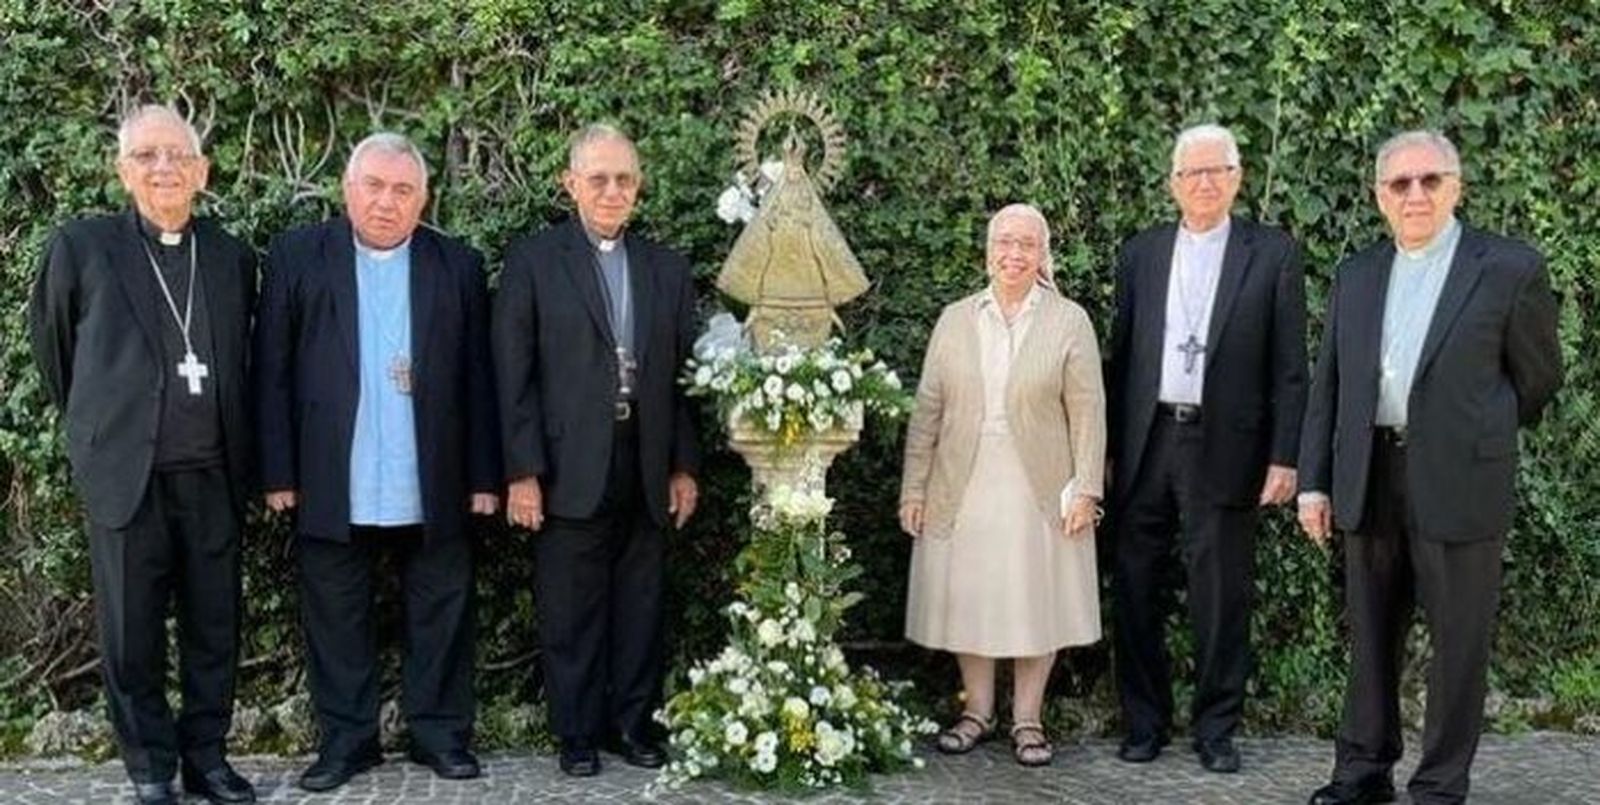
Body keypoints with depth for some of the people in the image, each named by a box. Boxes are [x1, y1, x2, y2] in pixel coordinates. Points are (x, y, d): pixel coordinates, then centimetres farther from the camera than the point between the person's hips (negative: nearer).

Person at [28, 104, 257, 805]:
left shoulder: (232, 256, 7)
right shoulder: (82, 247, -2)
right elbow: (52, 344, 11)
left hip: (213, 476, 3)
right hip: (126, 475, -2)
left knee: (215, 627, 10)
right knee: (132, 633, 5)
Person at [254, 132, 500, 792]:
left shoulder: (457, 265, 6)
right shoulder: (297, 257, 3)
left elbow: (477, 379, 3)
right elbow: (273, 371, 0)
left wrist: (483, 477, -1)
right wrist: (278, 472, -5)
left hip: (433, 486, 1)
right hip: (332, 485, 0)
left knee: (440, 615, 7)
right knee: (336, 620, 8)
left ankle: (441, 734, 20)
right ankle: (347, 739, 20)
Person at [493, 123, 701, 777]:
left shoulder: (668, 269, 11)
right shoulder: (532, 261, 0)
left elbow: (683, 376, 11)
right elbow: (514, 376, -4)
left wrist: (684, 467, 7)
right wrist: (522, 472, -9)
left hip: (647, 472, 3)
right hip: (570, 471, -3)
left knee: (640, 608, 10)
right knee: (571, 614, 5)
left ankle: (633, 723, 23)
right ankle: (577, 732, 18)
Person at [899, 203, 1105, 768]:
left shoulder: (1070, 321, 1)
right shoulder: (954, 320, 7)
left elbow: (1087, 411, -2)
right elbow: (927, 410, 7)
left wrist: (1086, 489, -8)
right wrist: (914, 488, 3)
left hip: (1038, 493, -2)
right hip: (963, 491, 2)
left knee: (1035, 600, 4)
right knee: (968, 598, 7)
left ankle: (1027, 720, 17)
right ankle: (977, 711, 23)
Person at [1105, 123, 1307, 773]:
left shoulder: (1272, 254, 2)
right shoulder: (1140, 253, 10)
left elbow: (1289, 367, -1)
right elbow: (1120, 355, 10)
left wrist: (1284, 458, -7)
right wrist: (1106, 449, 7)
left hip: (1225, 449, -3)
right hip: (1145, 446, 3)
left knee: (1221, 597, 4)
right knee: (1137, 592, 8)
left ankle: (1216, 729, 17)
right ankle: (1144, 724, 21)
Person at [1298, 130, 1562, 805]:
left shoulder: (1510, 269, -3)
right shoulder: (1356, 275, 10)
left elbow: (1539, 376, 6)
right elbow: (1326, 386, 10)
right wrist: (1313, 482, 5)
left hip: (1458, 484, -4)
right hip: (1367, 480, 4)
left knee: (1458, 642, 4)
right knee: (1370, 636, 14)